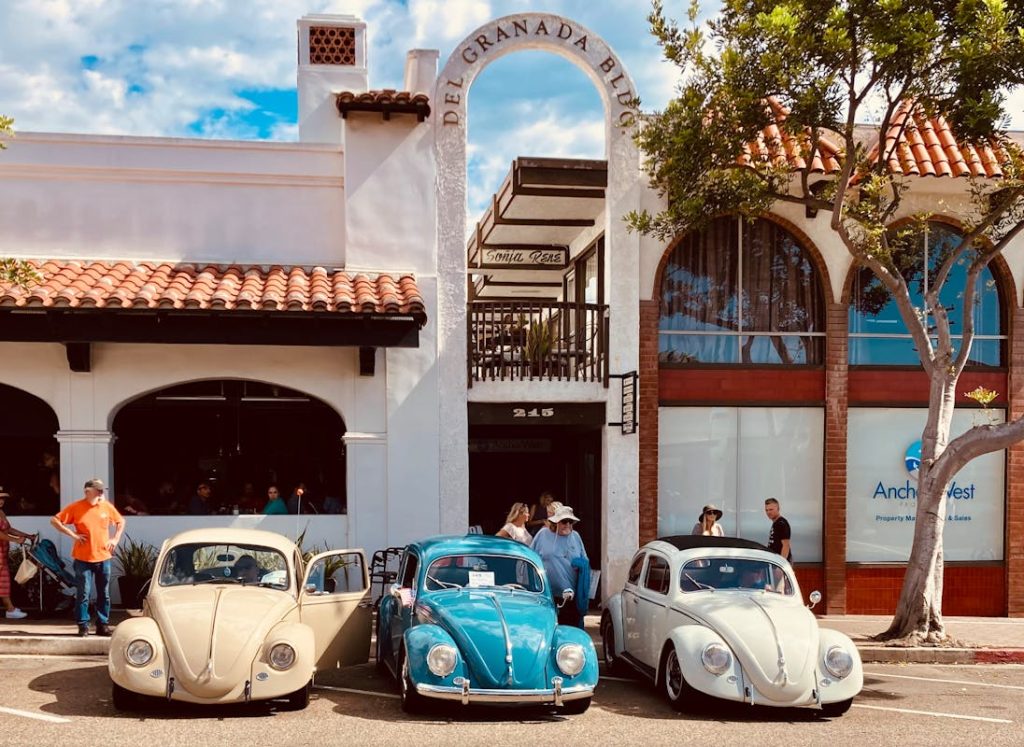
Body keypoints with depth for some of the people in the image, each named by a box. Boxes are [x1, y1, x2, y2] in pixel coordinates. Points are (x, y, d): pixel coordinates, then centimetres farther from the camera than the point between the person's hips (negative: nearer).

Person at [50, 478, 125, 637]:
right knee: (83, 593, -2)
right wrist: (73, 534, -11)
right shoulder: (76, 507, -6)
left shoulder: (107, 507, 4)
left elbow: (121, 521, 19)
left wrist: (116, 539, 7)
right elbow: (55, 520, -6)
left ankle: (103, 625, 15)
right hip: (83, 558, -3)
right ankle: (83, 626, 7)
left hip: (103, 557, 3)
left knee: (104, 594, 7)